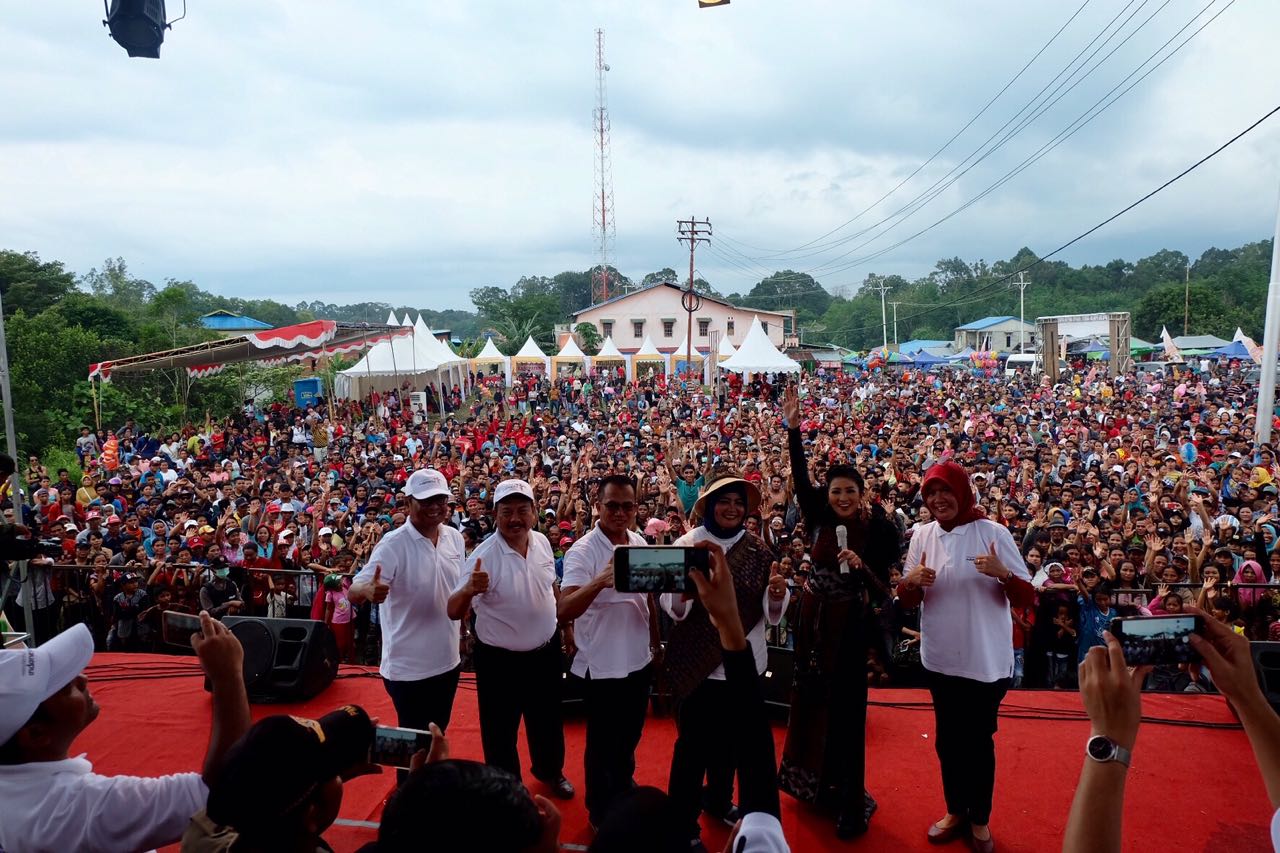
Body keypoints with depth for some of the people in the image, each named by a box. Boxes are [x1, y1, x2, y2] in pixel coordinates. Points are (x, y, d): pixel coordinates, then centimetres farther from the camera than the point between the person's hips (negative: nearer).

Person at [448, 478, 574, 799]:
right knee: (500, 732, 11)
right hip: (499, 659, -5)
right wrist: (468, 590, -46)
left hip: (546, 651, 5)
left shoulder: (542, 542, -6)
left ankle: (551, 771, 51)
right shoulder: (485, 555, -23)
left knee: (548, 722, 24)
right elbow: (454, 613, -26)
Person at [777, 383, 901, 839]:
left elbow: (883, 591, -11)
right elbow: (801, 476, -12)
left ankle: (849, 801, 15)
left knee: (844, 708, 2)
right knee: (809, 700, 15)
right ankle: (811, 782, 34)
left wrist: (861, 567, -29)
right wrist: (794, 428, -21)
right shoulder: (820, 520, -2)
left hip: (849, 626, -4)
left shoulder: (875, 532, -11)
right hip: (812, 620, 4)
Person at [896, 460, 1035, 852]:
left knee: (978, 740, 10)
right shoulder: (923, 535, -1)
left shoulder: (993, 533, -12)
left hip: (986, 659, -3)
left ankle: (980, 819, 30)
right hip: (941, 657, 4)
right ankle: (956, 810, 36)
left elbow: (1027, 598, -11)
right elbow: (907, 599, 6)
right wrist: (912, 581, -17)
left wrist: (1003, 574, -31)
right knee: (948, 739, 16)